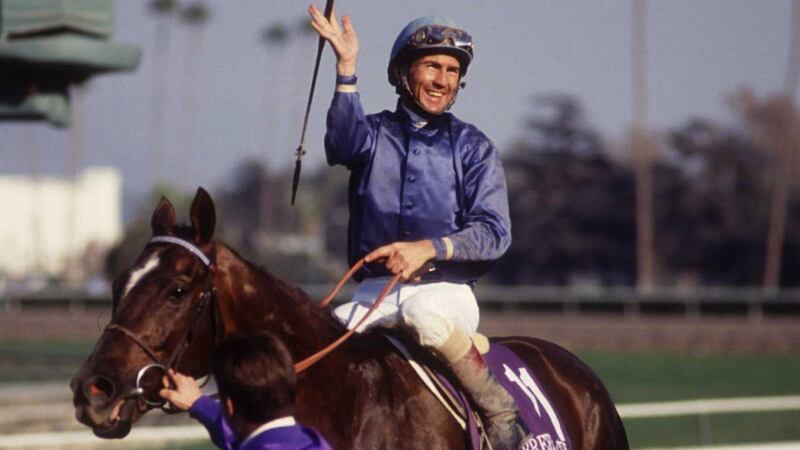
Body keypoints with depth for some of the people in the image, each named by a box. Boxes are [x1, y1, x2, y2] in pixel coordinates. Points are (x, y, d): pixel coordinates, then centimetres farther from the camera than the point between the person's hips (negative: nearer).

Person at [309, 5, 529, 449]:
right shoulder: (376, 133, 10)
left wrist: (429, 249, -19)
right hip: (376, 289, 2)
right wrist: (346, 67, -28)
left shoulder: (472, 146, 7)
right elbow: (346, 142, -16)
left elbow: (493, 233, -2)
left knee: (426, 317, -37)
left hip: (446, 289, -2)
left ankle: (500, 412, -22)